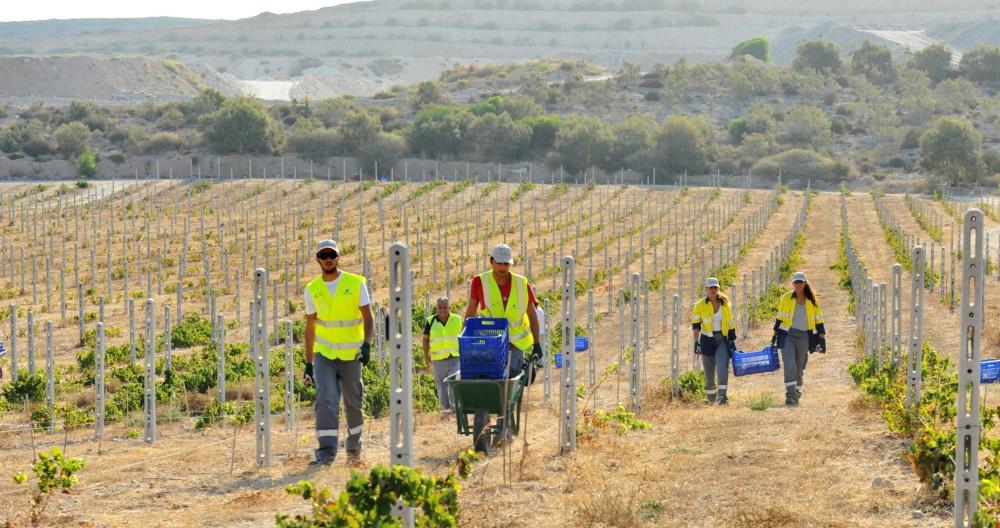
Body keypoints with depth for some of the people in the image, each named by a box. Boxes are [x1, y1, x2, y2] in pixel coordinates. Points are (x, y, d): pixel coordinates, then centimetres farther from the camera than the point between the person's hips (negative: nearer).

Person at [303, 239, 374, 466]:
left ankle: (354, 444, 31)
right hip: (324, 354, 1)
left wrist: (367, 344, -22)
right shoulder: (312, 290, 4)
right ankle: (326, 452, -16)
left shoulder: (356, 284, -3)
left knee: (353, 402, 10)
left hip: (351, 354, -1)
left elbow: (368, 317, -4)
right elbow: (310, 326, 11)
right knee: (325, 401, -14)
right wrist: (308, 363, 10)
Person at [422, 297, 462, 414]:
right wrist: (426, 355, 6)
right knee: (441, 385, 7)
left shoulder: (458, 320, 4)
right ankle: (445, 407, 17)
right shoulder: (431, 321, 4)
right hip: (438, 359, 1)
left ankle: (454, 406, -2)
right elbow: (426, 339, 11)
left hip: (455, 357, -1)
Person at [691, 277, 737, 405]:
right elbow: (696, 325, -5)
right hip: (707, 341, 0)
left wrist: (733, 342, 8)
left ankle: (722, 395, -20)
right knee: (709, 372, 6)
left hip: (722, 341, 0)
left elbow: (730, 325, 10)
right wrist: (696, 342, -14)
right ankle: (711, 398, 23)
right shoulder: (700, 306, -2)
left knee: (722, 367, -20)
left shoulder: (725, 304, 5)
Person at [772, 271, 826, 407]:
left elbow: (818, 320, 7)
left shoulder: (811, 301, 5)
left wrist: (822, 339, 2)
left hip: (804, 337, 2)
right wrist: (775, 335, 7)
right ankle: (790, 395, -22)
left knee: (800, 367, 9)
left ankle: (797, 395, 23)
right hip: (788, 335, -2)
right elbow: (780, 318, 7)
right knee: (789, 363, -18)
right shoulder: (787, 298, 1)